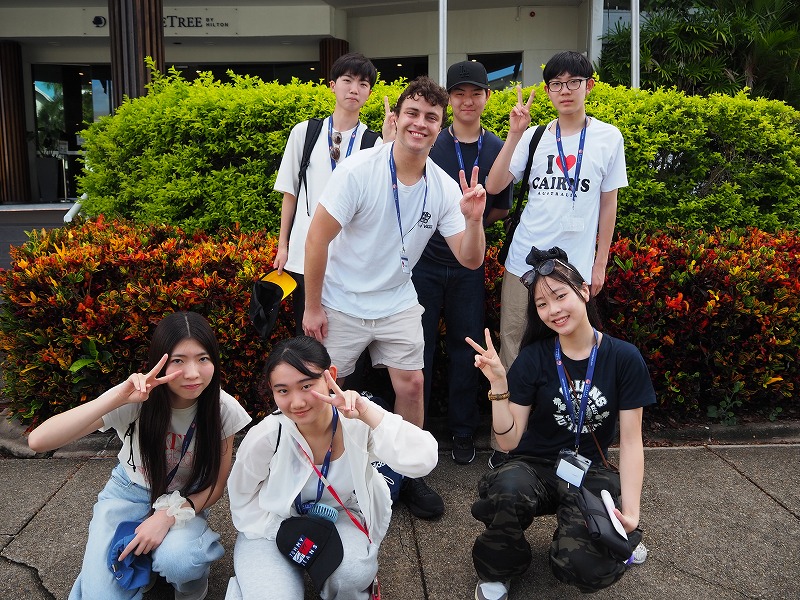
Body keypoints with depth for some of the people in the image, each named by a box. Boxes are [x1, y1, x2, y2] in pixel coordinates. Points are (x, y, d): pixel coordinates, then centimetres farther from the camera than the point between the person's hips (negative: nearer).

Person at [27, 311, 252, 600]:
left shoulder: (224, 409, -21)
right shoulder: (136, 399, -25)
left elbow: (216, 485, -8)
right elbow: (38, 441, -35)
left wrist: (169, 515, -26)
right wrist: (118, 398, -44)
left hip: (185, 501, 0)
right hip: (129, 493, 0)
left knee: (175, 560, -32)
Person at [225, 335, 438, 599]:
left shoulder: (357, 423, -26)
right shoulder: (266, 436, -24)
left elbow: (422, 461, -40)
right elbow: (242, 496, -5)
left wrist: (367, 413, -48)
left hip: (343, 515, 0)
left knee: (352, 575, -29)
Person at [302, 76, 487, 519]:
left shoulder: (444, 187, -8)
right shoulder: (359, 170, -20)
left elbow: (470, 260, -7)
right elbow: (317, 238, -17)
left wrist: (474, 219, -28)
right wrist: (312, 308, -14)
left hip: (397, 303, 3)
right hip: (342, 303, -3)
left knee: (411, 384, 2)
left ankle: (408, 474, 23)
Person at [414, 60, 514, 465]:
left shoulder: (498, 150, 4)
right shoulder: (427, 144, -2)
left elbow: (502, 208, 12)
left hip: (469, 264, 2)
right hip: (425, 260, -1)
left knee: (465, 345, 8)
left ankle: (463, 433, 22)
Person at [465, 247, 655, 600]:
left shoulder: (624, 358, -6)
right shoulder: (534, 358, -5)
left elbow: (631, 440, -4)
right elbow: (509, 441, -7)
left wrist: (630, 511, -15)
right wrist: (498, 385, -23)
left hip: (590, 472, 0)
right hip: (535, 465, 0)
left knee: (583, 567, -28)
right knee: (507, 490, -37)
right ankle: (496, 571, -5)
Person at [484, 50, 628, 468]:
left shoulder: (608, 137, 4)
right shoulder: (534, 137, 6)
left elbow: (608, 205, 7)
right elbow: (494, 186, -3)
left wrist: (600, 265, 5)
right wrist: (515, 134, -11)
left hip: (575, 265, -1)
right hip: (523, 261, 1)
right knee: (512, 346, 4)